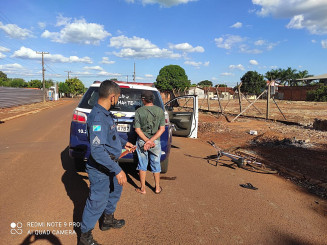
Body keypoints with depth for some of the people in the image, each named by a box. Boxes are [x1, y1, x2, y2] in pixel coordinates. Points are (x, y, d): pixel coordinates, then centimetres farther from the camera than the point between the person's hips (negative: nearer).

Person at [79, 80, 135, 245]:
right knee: (97, 202, 5)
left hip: (109, 166, 10)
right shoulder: (98, 117, -28)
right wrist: (117, 170, -30)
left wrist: (124, 143, 26)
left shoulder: (104, 114, 5)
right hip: (100, 170, -10)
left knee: (115, 190, 26)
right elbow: (97, 150, -33)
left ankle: (107, 220, 48)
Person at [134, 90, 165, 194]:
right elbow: (162, 129, -8)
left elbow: (137, 129, -11)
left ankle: (142, 188, 21)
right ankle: (157, 188, 27)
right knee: (156, 164, 15)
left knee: (142, 165, 12)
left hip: (142, 141, -1)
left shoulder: (139, 111, -7)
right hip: (156, 142, 1)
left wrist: (147, 141, -11)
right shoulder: (160, 111, -3)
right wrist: (151, 140, -12)